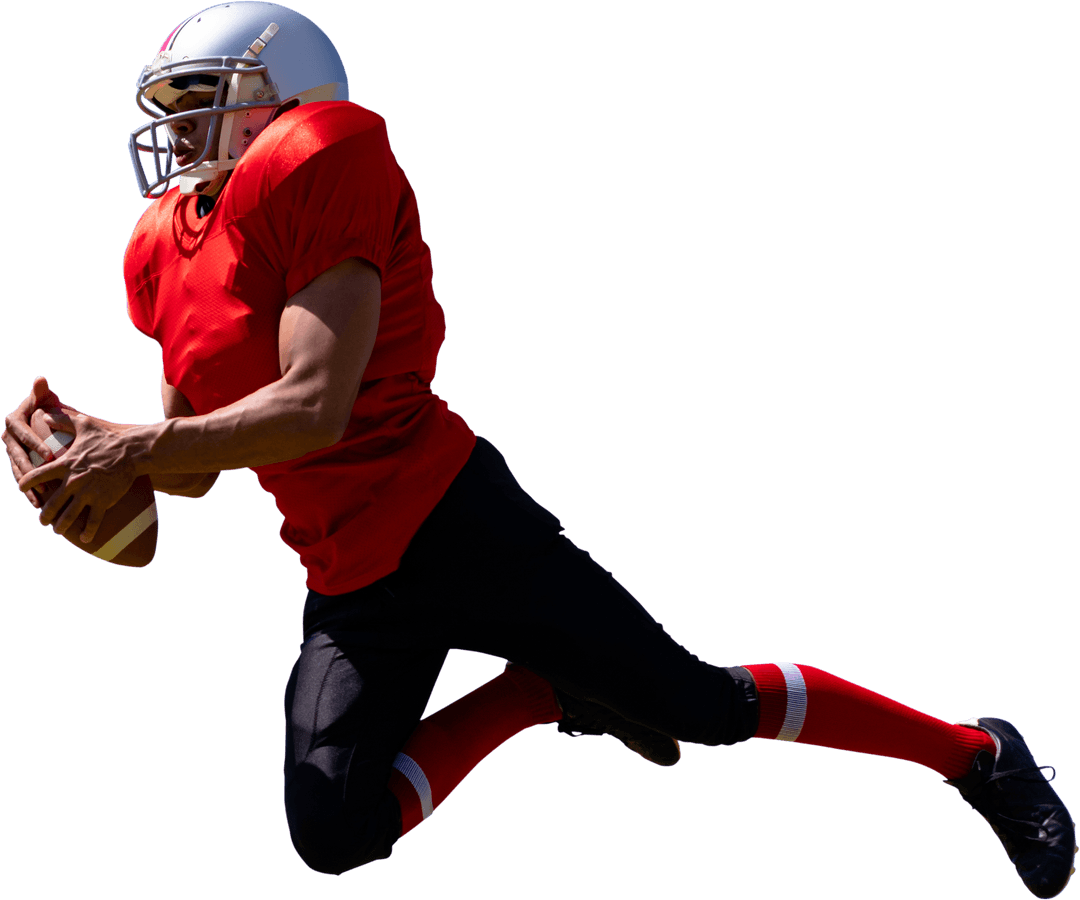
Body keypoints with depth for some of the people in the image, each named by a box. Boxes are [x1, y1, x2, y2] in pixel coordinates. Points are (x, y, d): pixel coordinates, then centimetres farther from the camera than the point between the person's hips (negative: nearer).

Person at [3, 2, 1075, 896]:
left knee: (705, 708, -1)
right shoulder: (163, 250, 10)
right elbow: (195, 464, 14)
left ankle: (975, 754, 20)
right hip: (346, 583, 7)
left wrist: (140, 449, -19)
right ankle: (542, 694, 14)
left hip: (450, 522, -7)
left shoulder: (313, 169, -15)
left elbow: (314, 409, -23)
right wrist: (92, 449, -6)